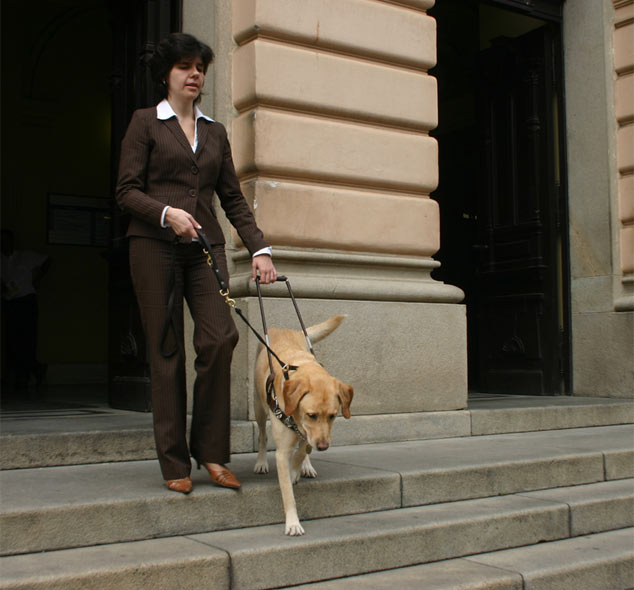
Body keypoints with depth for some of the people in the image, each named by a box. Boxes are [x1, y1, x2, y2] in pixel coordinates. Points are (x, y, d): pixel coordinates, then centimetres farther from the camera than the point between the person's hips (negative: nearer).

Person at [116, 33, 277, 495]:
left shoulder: (215, 132, 19)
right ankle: (175, 464, 4)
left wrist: (259, 248, 4)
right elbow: (127, 191, 0)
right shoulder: (145, 122, 8)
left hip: (206, 247, 3)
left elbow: (233, 197, 15)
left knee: (220, 338, -15)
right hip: (155, 245, -3)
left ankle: (211, 451, -1)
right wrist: (166, 212, -18)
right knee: (167, 350, -3)